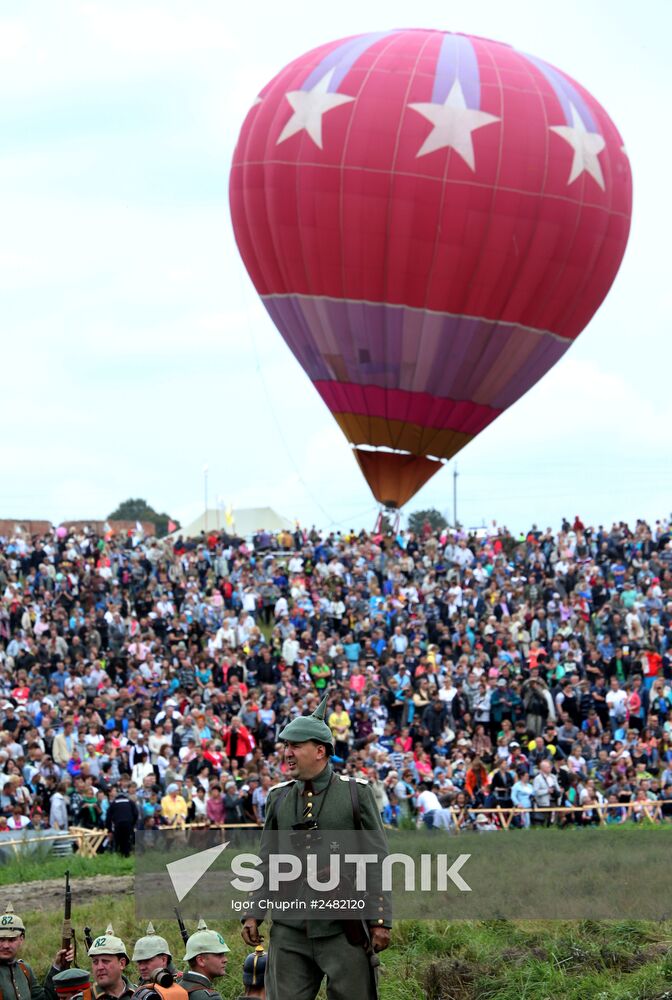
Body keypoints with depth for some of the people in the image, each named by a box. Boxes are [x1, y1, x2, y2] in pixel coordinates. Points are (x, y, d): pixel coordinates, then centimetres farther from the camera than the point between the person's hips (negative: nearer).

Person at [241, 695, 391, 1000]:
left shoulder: (356, 792, 0)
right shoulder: (279, 797, 10)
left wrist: (381, 920, -5)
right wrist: (252, 913, 9)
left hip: (343, 926, -3)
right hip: (289, 928, 3)